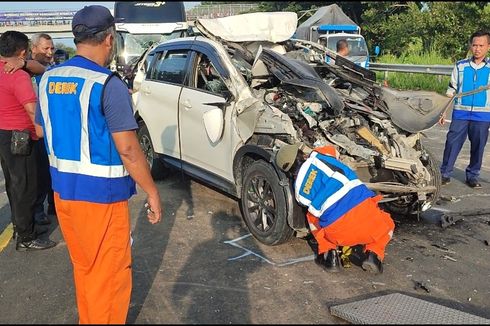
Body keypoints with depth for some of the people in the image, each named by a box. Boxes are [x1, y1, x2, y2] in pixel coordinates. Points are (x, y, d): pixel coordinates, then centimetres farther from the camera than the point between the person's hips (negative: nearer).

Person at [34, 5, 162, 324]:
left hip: (62, 190, 8)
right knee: (109, 274, 10)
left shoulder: (48, 79, 3)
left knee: (83, 268, 25)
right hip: (101, 195, -8)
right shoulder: (109, 85, -19)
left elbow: (41, 130, 16)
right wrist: (153, 192, -12)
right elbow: (128, 149, -21)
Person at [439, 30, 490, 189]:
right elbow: (451, 90, 8)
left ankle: (472, 176, 21)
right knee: (452, 143, -1)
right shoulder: (460, 66, 4)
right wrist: (443, 111, 5)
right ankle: (445, 173, 10)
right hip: (460, 113, 0)